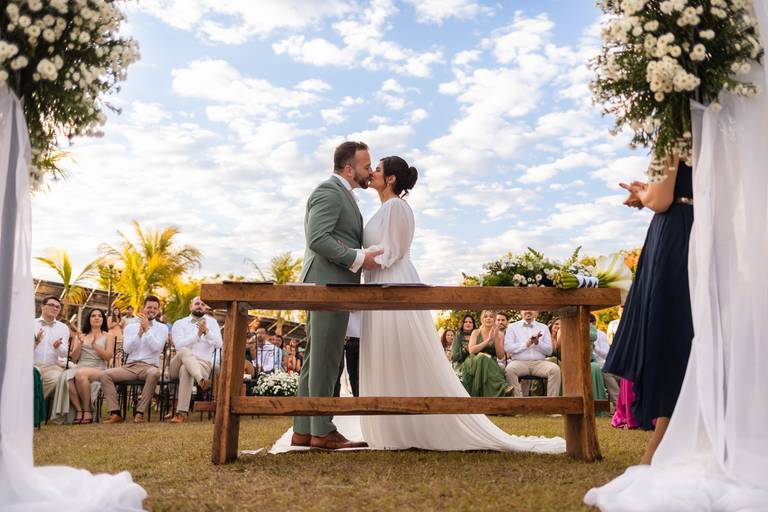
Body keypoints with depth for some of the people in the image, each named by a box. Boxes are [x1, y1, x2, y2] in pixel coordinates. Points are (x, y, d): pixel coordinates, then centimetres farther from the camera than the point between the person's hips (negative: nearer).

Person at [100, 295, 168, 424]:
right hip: (129, 366, 3)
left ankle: (140, 413, -32)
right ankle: (115, 413, -24)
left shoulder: (162, 328, 10)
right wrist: (139, 332, -5)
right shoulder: (131, 327, 18)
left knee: (154, 373, -39)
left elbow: (156, 347, -7)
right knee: (105, 374, -23)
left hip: (149, 366, -3)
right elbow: (127, 349, 3)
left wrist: (147, 329, -7)